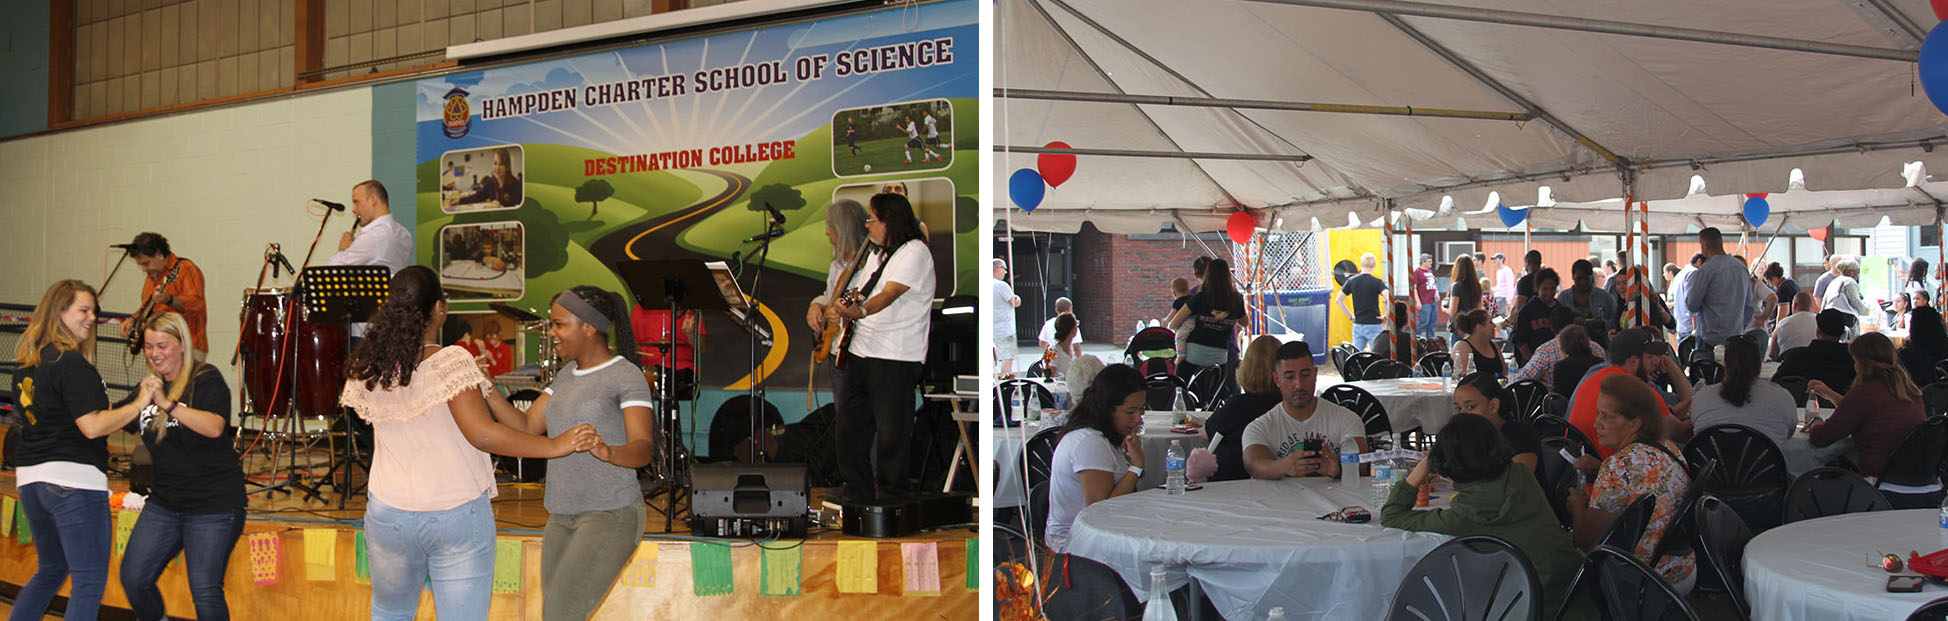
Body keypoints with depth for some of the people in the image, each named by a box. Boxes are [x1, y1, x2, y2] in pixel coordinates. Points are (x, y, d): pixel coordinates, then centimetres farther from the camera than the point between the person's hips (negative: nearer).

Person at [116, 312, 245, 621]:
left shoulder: (206, 379, -8)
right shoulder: (150, 386, 13)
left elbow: (214, 426, -25)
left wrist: (168, 404, -33)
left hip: (213, 504, -7)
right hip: (165, 501, 7)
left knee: (205, 592, -8)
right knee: (134, 579, 1)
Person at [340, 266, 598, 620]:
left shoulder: (364, 370, -1)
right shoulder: (450, 362, -16)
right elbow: (482, 434, -23)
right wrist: (555, 446, -19)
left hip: (389, 514, 4)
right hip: (459, 517, -4)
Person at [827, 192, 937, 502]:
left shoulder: (915, 251, -9)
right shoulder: (875, 254, 21)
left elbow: (889, 295, -23)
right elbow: (853, 296, 27)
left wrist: (859, 312, -38)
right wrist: (833, 310, 8)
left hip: (896, 359, -9)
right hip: (860, 353, 9)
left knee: (890, 436, -7)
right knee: (848, 429, 9)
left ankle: (890, 498, 3)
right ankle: (859, 496, 20)